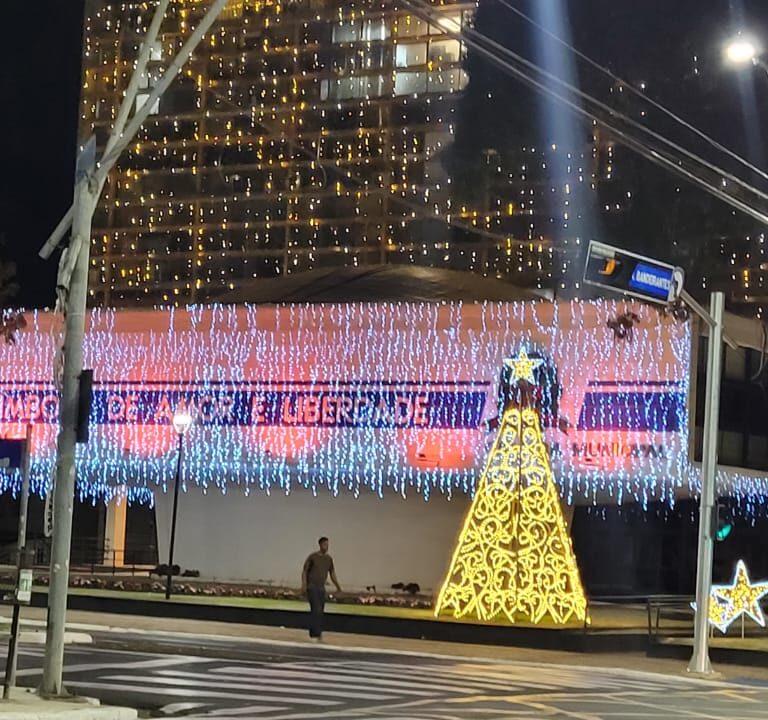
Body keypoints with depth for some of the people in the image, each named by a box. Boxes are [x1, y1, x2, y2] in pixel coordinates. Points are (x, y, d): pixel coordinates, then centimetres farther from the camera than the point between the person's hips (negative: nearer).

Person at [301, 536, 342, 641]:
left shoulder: (329, 559, 9)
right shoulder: (312, 557, -6)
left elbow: (332, 573, 15)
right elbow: (304, 571, -4)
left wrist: (337, 586, 6)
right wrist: (304, 585, -15)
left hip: (321, 588, 6)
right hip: (312, 588, -6)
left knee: (319, 612, 5)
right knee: (316, 610, -16)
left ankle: (314, 633, 13)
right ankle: (316, 634, -16)